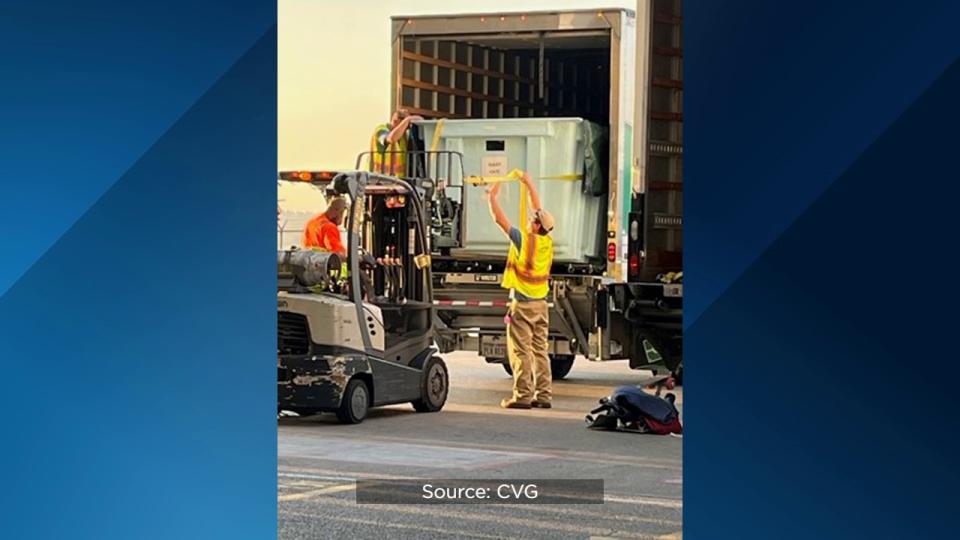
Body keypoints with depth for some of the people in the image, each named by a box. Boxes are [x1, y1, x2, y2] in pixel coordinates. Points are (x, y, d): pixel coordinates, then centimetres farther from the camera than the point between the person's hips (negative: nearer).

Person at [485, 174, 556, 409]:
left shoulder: (524, 240, -14)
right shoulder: (547, 241, 4)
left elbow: (500, 219, -9)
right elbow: (539, 211, 18)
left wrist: (492, 197, 4)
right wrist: (530, 185, 27)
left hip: (522, 303, -7)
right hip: (541, 303, 7)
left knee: (521, 352, -5)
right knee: (540, 350, 9)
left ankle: (523, 395, -7)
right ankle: (543, 395, 8)